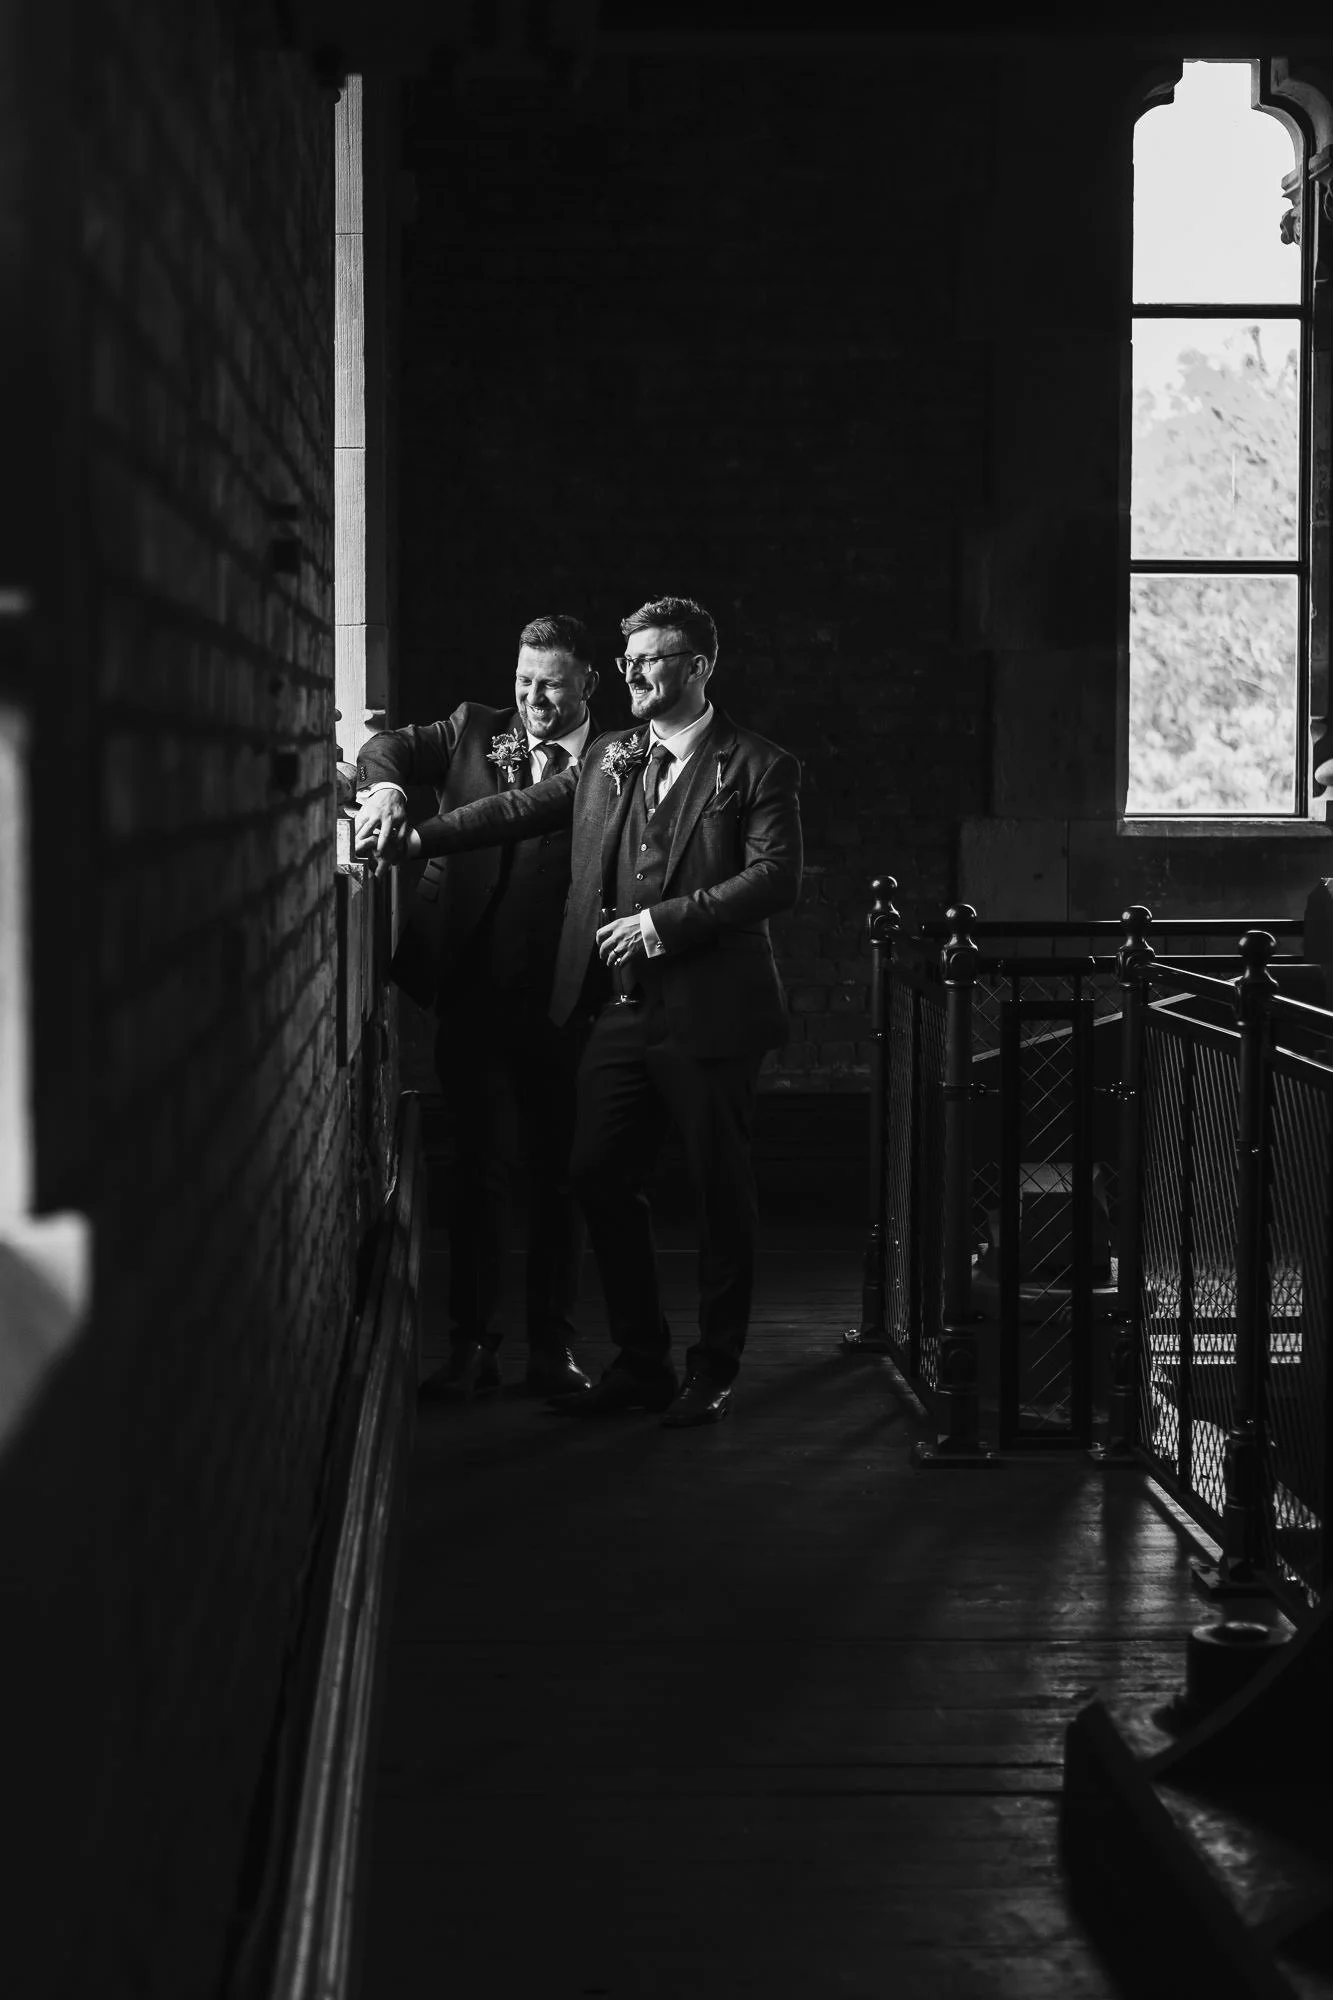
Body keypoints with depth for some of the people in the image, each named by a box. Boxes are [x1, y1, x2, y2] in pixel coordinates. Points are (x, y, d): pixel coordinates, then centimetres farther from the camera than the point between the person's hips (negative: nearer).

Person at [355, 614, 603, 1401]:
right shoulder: (477, 730, 10)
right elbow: (390, 747, 3)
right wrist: (386, 784, -17)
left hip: (565, 1001, -1)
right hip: (478, 990, 1)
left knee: (561, 1174, 7)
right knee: (481, 1166, 5)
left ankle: (554, 1346, 17)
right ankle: (472, 1345, 11)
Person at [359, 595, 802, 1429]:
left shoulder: (758, 767, -4)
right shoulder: (609, 760, 13)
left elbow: (778, 877, -14)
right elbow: (522, 809, 16)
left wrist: (665, 920, -18)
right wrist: (420, 836, 6)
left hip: (710, 1014, -6)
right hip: (619, 1009, 6)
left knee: (722, 1194, 3)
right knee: (602, 1180, 7)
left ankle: (714, 1371, 15)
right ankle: (640, 1361, 20)